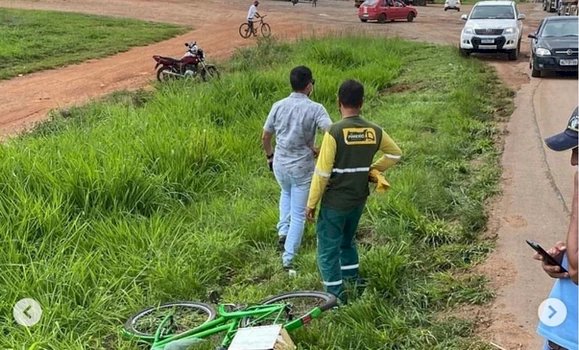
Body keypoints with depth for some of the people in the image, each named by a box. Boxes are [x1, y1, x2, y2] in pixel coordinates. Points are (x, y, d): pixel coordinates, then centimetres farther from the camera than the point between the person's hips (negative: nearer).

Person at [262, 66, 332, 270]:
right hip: (302, 168, -4)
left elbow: (265, 137, 5)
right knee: (299, 214, 9)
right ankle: (288, 258, 11)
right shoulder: (315, 109, -14)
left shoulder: (278, 106, -3)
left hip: (280, 164, 4)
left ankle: (283, 231, 22)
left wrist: (269, 155, 22)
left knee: (286, 194, 36)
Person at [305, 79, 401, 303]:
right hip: (359, 200, 6)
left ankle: (336, 296, 11)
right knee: (348, 241, 27)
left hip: (334, 202, -6)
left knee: (329, 249, 8)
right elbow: (395, 154, 13)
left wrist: (311, 204, -9)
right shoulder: (374, 131, -4)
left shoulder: (334, 132, -20)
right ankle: (354, 282, 36)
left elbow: (322, 173, -18)